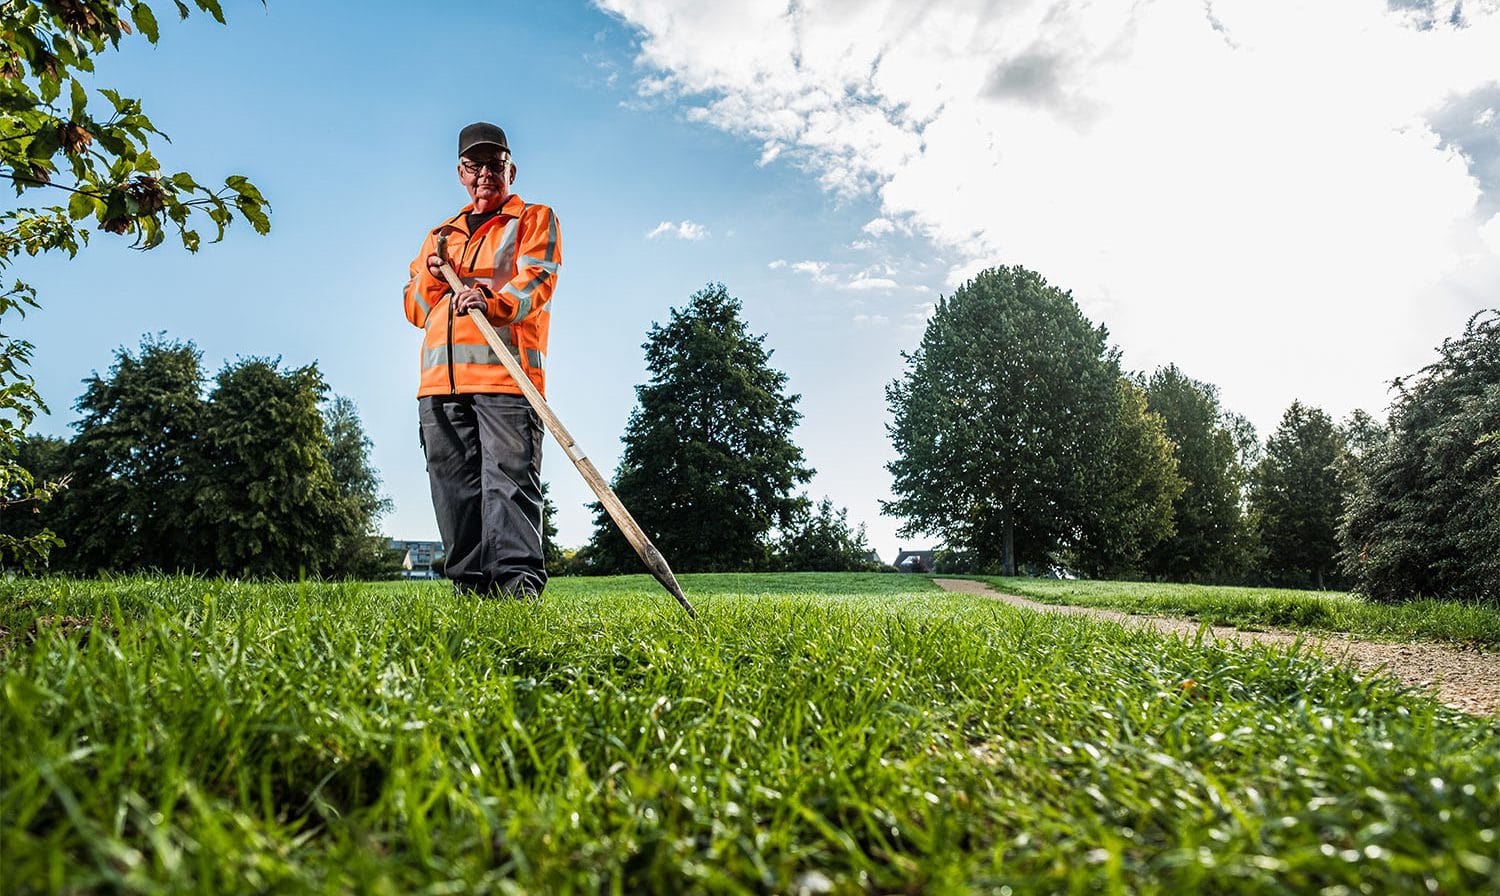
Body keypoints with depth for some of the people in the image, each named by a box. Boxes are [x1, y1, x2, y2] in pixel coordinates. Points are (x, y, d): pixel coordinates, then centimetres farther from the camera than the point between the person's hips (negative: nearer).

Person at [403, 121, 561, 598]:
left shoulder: (534, 219, 16)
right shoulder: (440, 235, 30)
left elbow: (536, 281, -3)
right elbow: (415, 309, 28)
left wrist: (491, 302, -23)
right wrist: (429, 277, 6)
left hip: (504, 371, -5)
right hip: (440, 380, 5)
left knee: (509, 478, -15)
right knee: (454, 487, 1)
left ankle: (518, 585, -20)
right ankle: (472, 587, 5)